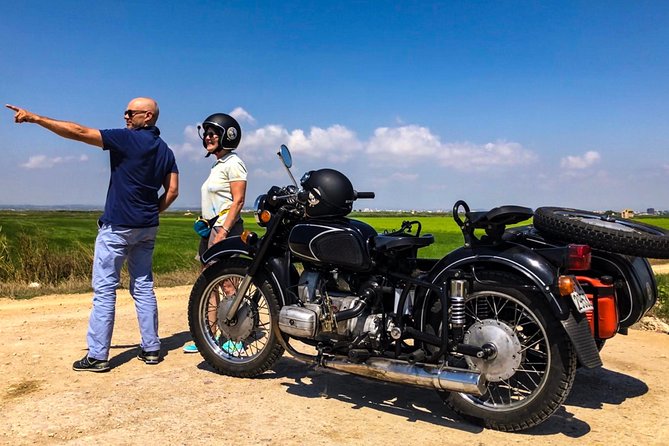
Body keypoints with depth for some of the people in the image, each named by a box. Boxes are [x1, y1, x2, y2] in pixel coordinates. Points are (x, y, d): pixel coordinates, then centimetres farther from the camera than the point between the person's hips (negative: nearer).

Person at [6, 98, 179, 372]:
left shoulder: (127, 139, -11)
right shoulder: (165, 151, 9)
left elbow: (78, 132, -13)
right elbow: (172, 191, 7)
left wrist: (34, 118, -6)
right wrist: (152, 213, 13)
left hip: (117, 226, -7)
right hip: (147, 228, 7)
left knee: (104, 290, -1)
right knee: (143, 288, 12)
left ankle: (97, 355, 3)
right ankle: (151, 349, 14)